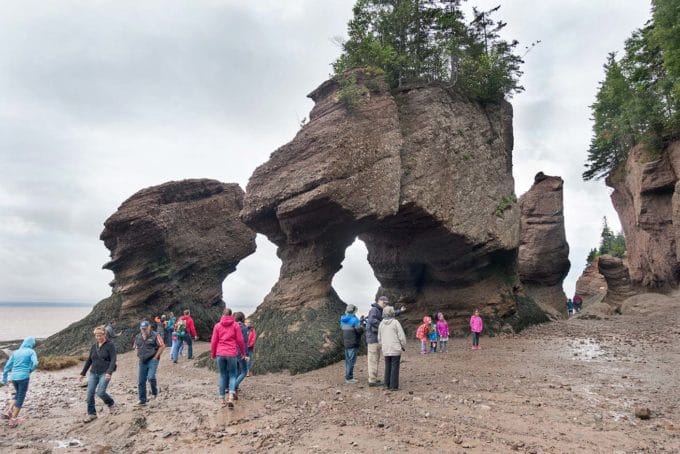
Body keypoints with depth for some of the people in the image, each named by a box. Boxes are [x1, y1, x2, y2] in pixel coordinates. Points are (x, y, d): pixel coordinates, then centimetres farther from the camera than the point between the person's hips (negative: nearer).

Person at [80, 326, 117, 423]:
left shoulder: (110, 345, -7)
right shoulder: (94, 346, 10)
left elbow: (113, 360, -13)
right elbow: (89, 360, 18)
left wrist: (109, 372, -25)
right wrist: (83, 373, 18)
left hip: (104, 373, -6)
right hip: (93, 373, 6)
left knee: (100, 392, -15)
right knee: (90, 393, 0)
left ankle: (110, 403, 15)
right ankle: (91, 414, 14)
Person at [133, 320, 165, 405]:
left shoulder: (155, 335, -8)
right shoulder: (138, 337, 9)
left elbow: (162, 346, -8)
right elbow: (136, 347, 26)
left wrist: (156, 357, -10)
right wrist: (138, 355, 12)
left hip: (152, 360, -6)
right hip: (142, 361, 6)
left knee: (151, 377, -21)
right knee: (141, 381, 5)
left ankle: (154, 392, 7)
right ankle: (142, 400, 17)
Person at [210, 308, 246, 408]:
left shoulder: (217, 325, 5)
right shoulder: (235, 325, 1)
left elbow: (213, 341, 4)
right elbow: (240, 340, 0)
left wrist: (213, 354, 14)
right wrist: (243, 351, 14)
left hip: (220, 354, 2)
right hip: (232, 354, -2)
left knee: (222, 376, 13)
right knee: (232, 375, 7)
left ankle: (222, 399, 14)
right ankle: (230, 397, -12)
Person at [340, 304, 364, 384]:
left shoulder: (343, 319, 6)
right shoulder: (354, 320, -17)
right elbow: (360, 331, -17)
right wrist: (361, 323, 3)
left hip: (346, 343, 8)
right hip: (353, 344, -8)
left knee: (347, 360, 16)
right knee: (351, 360, -2)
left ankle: (347, 376, 24)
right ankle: (349, 378, 1)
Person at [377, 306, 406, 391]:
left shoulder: (381, 324, 5)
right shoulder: (395, 322, -10)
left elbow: (379, 338, 12)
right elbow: (401, 336, -9)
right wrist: (404, 346, 4)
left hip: (386, 350, 5)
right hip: (396, 349, -5)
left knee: (387, 367, 14)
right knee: (395, 367, 1)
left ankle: (387, 384, 18)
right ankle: (393, 386, 1)